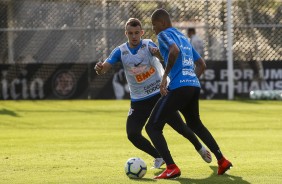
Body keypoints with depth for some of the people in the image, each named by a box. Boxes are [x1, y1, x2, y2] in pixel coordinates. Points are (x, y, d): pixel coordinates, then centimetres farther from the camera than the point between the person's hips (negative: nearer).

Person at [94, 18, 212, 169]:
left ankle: (200, 148, 30)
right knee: (132, 134, -13)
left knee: (180, 126, -1)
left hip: (159, 94, -2)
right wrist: (99, 68, -38)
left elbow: (163, 56, -27)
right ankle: (159, 157, 10)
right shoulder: (120, 51, -5)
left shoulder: (148, 45, -9)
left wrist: (157, 52, -52)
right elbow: (104, 68, -14)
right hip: (139, 100, 2)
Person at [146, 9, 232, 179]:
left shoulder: (164, 35, 0)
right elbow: (202, 65, 28)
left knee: (152, 127, -3)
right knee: (195, 123, 31)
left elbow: (175, 50, -23)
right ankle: (222, 160, 30)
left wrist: (165, 76, -17)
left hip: (178, 87, -9)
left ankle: (171, 168, -14)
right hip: (194, 86, 9)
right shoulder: (184, 38, 25)